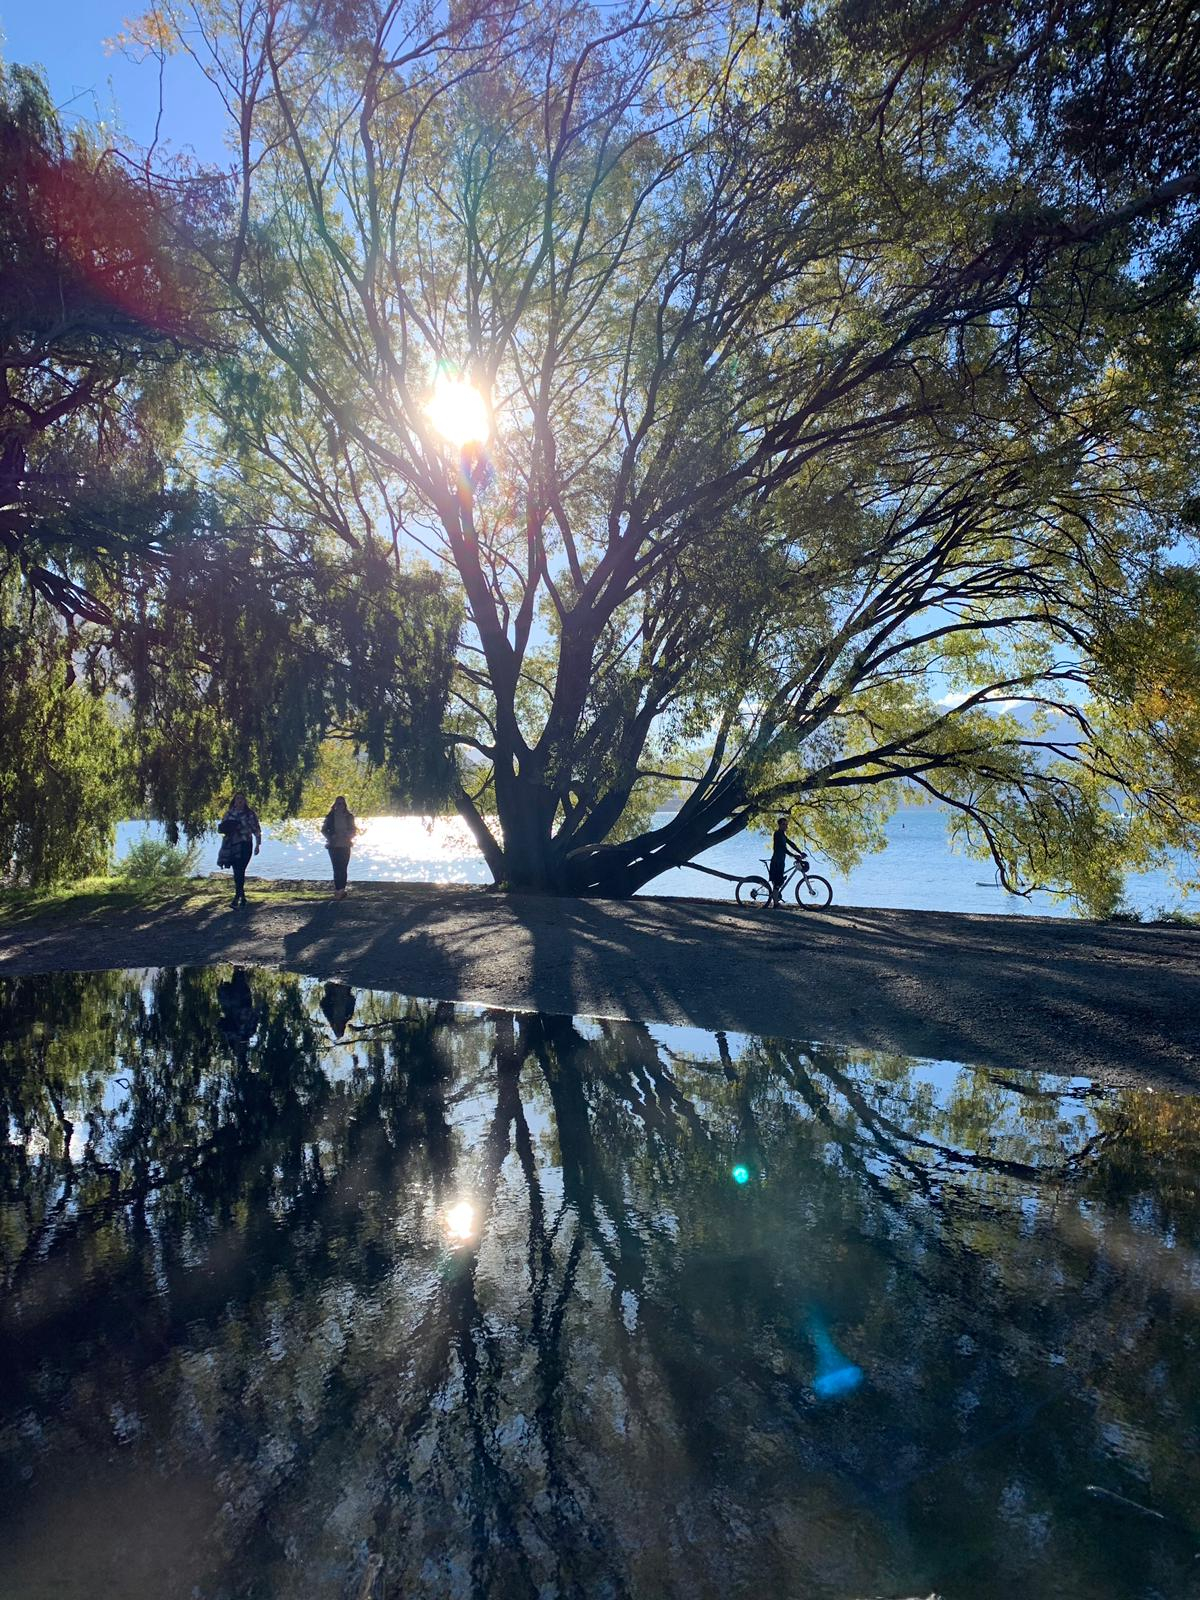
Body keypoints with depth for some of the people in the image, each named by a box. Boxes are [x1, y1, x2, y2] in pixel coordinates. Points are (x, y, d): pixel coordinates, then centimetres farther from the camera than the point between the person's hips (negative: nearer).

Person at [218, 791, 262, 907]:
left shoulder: (249, 814, 2)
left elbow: (256, 830, 4)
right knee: (237, 872, 4)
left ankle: (237, 896, -7)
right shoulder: (229, 814, 11)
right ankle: (242, 896, 18)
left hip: (245, 846, -3)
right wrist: (227, 827, -8)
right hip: (232, 846, 3)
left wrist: (258, 844, -2)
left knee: (240, 871, -10)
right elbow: (221, 828, 15)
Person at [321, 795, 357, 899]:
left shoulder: (349, 816, 6)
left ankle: (341, 890, 6)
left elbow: (353, 831, 11)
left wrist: (347, 836, -9)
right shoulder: (331, 816, 2)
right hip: (334, 846, -1)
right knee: (337, 869, -7)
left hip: (345, 846, 1)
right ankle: (339, 891, -6)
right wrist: (330, 837, -6)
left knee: (343, 869, 0)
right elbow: (323, 829, 8)